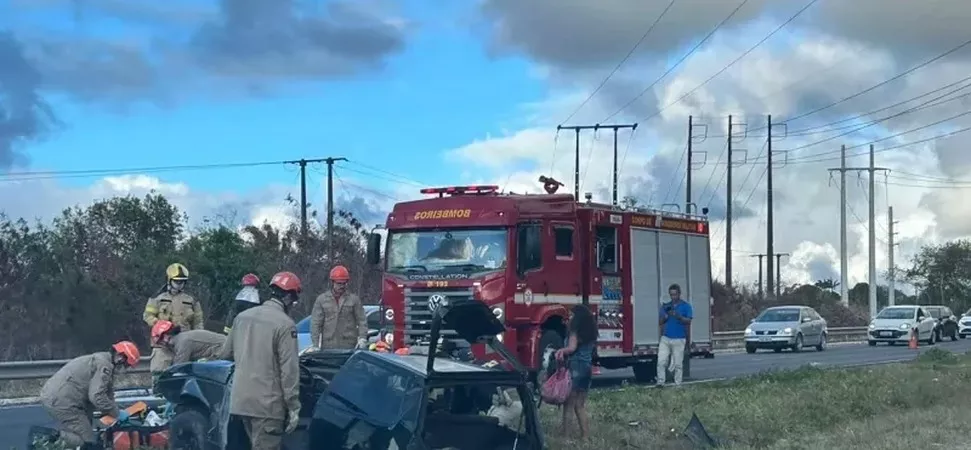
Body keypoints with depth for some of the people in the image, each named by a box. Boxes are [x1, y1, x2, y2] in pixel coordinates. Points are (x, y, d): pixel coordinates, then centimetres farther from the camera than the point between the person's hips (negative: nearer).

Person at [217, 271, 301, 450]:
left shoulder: (242, 317, 9)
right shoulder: (285, 324, -12)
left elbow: (225, 354, 20)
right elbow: (289, 370, -14)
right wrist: (294, 407, -9)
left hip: (241, 400, 7)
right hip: (267, 404, -7)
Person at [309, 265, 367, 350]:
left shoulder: (354, 299, 8)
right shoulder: (321, 299, 8)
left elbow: (362, 321, 7)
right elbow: (315, 323, 6)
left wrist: (362, 338, -8)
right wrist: (315, 346, -1)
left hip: (349, 346, 0)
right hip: (328, 347, 0)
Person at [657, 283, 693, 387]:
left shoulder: (686, 306, 3)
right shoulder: (666, 306, 13)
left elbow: (688, 321, -6)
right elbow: (660, 322, 11)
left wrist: (679, 317, -23)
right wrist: (665, 316, -10)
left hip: (679, 339, -3)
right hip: (665, 338, 3)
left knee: (678, 364, -1)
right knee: (661, 362, -6)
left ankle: (678, 385, 5)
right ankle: (660, 382, 0)